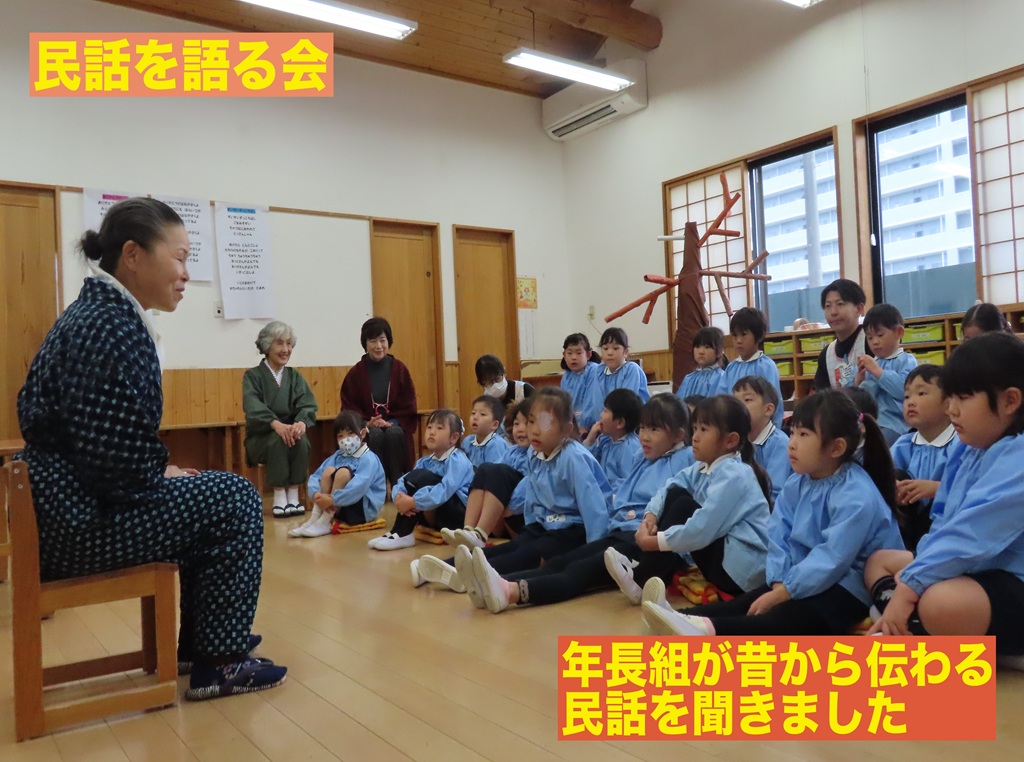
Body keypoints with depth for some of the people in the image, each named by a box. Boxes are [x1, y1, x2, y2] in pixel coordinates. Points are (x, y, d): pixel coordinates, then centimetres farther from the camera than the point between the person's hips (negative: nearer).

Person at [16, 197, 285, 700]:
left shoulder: (96, 314, 11)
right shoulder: (112, 328, -21)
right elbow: (116, 461, -26)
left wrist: (160, 473, 7)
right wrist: (162, 476, -8)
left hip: (67, 505, 10)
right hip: (78, 522, -10)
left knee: (214, 498, 21)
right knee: (236, 501, -5)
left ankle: (196, 644, 29)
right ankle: (216, 663, 5)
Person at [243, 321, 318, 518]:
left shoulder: (295, 376, 9)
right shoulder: (253, 376, -1)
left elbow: (307, 405, -7)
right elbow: (253, 407, -20)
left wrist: (301, 423, -32)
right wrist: (276, 424, -41)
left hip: (290, 430, 3)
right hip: (260, 437, -2)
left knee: (301, 440, -30)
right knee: (279, 440, -34)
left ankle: (294, 496, -22)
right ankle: (279, 497, -27)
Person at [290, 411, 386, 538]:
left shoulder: (368, 459, -14)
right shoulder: (337, 456, 8)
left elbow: (358, 487, -29)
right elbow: (315, 476, -2)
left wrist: (331, 500, -33)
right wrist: (316, 494, -23)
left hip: (365, 508, -6)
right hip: (340, 506, 6)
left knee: (343, 472, -26)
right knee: (329, 470, -12)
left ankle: (324, 522, -25)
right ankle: (315, 518, -19)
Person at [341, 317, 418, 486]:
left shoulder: (400, 369, 4)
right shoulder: (355, 373, 3)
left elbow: (408, 407, 3)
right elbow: (349, 410, 2)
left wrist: (392, 423, -14)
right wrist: (368, 423, -16)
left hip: (396, 426, 0)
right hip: (366, 429, 0)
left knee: (393, 433, -33)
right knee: (375, 434, -33)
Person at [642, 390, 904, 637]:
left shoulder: (857, 497, -21)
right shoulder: (796, 486, 5)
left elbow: (831, 560, -27)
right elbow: (779, 539, -1)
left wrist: (779, 594, -26)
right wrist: (779, 585, -17)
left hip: (847, 587, -9)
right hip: (804, 579, 9)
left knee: (789, 619, -34)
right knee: (749, 600, -12)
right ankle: (684, 618, -29)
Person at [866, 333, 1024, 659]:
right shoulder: (966, 449, 9)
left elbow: (971, 534, -28)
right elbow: (944, 522, 13)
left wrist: (909, 586, -28)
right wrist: (911, 573, -3)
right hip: (972, 570, 10)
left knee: (941, 602, -39)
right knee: (879, 560, 17)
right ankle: (907, 628, -10)